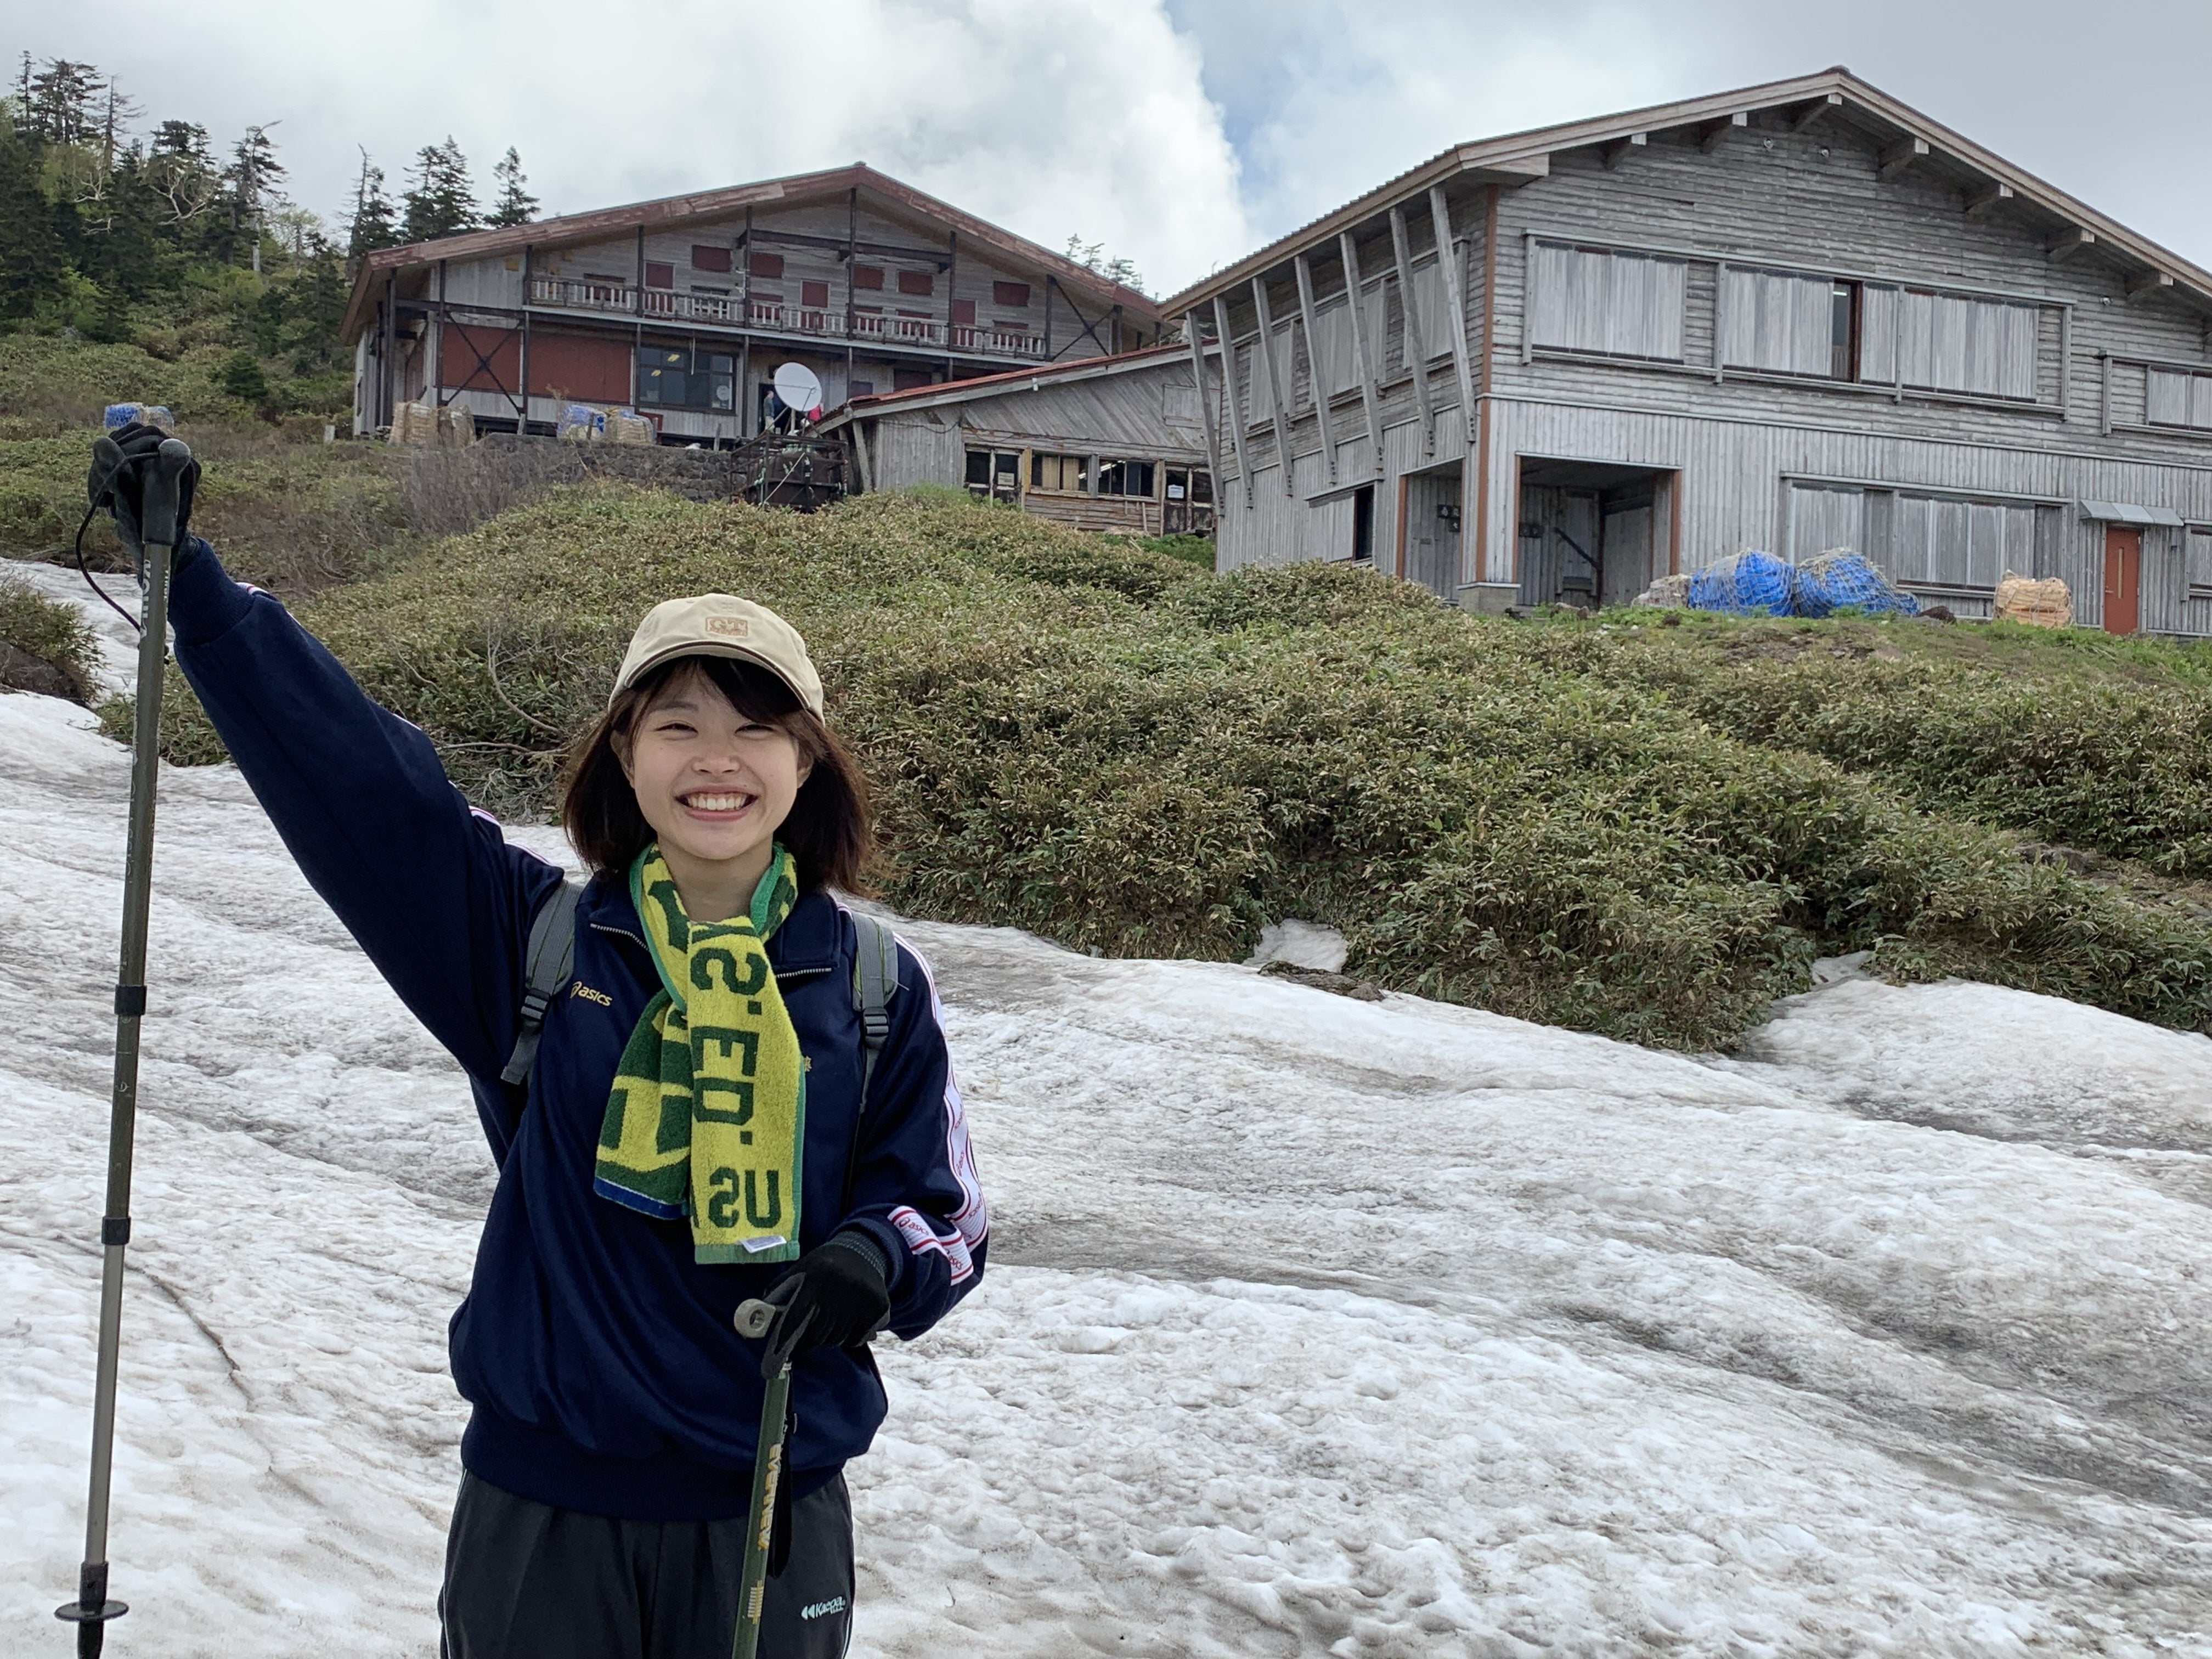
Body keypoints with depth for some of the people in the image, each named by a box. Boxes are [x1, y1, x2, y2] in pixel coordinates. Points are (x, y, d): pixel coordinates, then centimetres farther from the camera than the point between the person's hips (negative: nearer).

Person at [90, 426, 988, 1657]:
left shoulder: (876, 988, -3)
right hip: (542, 1509, 0)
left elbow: (946, 1213, 2)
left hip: (773, 1515, 1)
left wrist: (878, 1257, -20)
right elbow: (346, 765, -7)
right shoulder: (533, 943, -4)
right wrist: (189, 574, -10)